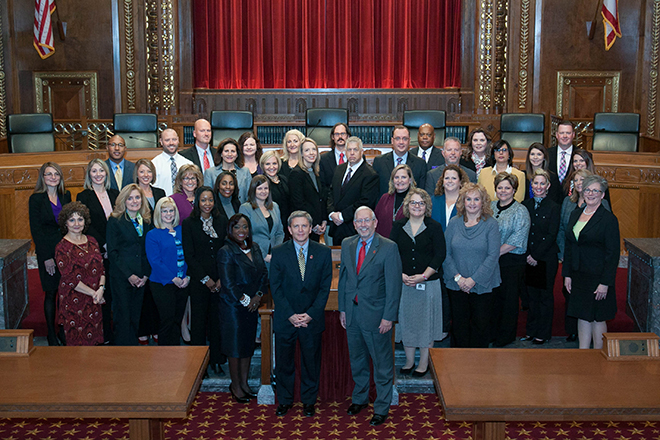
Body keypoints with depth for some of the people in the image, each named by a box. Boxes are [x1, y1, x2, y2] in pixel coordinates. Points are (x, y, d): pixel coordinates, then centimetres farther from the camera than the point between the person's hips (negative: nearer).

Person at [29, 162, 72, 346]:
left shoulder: (66, 196, 8)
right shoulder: (36, 199, -4)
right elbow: (35, 230, -7)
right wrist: (46, 257, -11)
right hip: (47, 251, -3)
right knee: (51, 293, 3)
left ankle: (65, 331, 17)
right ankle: (51, 334, 14)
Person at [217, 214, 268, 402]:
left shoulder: (254, 247, 6)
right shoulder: (226, 252, -14)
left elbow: (263, 274, 8)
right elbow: (228, 284, -17)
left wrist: (258, 296, -5)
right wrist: (245, 301, -12)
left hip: (252, 306, 6)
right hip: (233, 307, -6)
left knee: (248, 345, 14)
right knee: (236, 347, 5)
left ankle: (244, 383, 27)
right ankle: (236, 386, 20)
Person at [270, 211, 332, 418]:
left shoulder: (323, 252, -2)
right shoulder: (278, 252, -3)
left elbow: (325, 287, -3)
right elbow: (275, 287, -3)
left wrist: (310, 314, -12)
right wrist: (290, 315, -12)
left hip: (312, 319, 0)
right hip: (285, 319, 0)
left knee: (311, 362, 10)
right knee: (283, 362, 11)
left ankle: (309, 401, 27)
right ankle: (285, 400, 28)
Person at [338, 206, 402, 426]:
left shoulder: (389, 247, -12)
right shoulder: (347, 245, 5)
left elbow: (394, 284, -12)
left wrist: (388, 317, -15)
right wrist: (342, 308, 10)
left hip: (375, 314, -5)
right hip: (352, 312, 5)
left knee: (382, 363, 5)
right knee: (357, 359, 19)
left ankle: (381, 408, 19)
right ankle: (360, 398, 38)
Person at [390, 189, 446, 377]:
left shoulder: (434, 227, -1)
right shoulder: (399, 227, 5)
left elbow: (440, 255, -5)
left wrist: (424, 276, -14)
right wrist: (401, 275, -10)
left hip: (429, 283, -2)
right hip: (404, 282, 2)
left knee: (426, 321, 4)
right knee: (406, 321, 8)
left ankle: (424, 362, 17)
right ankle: (409, 361, 21)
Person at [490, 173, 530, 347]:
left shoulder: (520, 211, -7)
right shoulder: (490, 207, 9)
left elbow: (516, 241, -14)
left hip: (511, 262, -4)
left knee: (509, 299, 4)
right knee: (492, 297, 10)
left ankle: (505, 336, 17)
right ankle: (492, 333, 25)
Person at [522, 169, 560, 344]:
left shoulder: (553, 207, -7)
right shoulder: (526, 205, 7)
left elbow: (552, 235, -10)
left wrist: (536, 256, -12)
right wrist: (527, 255, -2)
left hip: (546, 258, -4)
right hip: (529, 257, 4)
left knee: (545, 295, 5)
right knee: (532, 294, 11)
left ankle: (543, 332, 15)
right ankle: (531, 330, 22)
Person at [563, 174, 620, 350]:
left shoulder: (609, 219, -10)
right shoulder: (576, 214, 10)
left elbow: (613, 253, -12)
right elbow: (569, 246, 14)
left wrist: (605, 283, -16)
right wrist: (567, 274, 8)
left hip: (597, 276, -6)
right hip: (578, 276, 6)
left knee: (597, 317, 2)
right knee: (582, 316, 11)